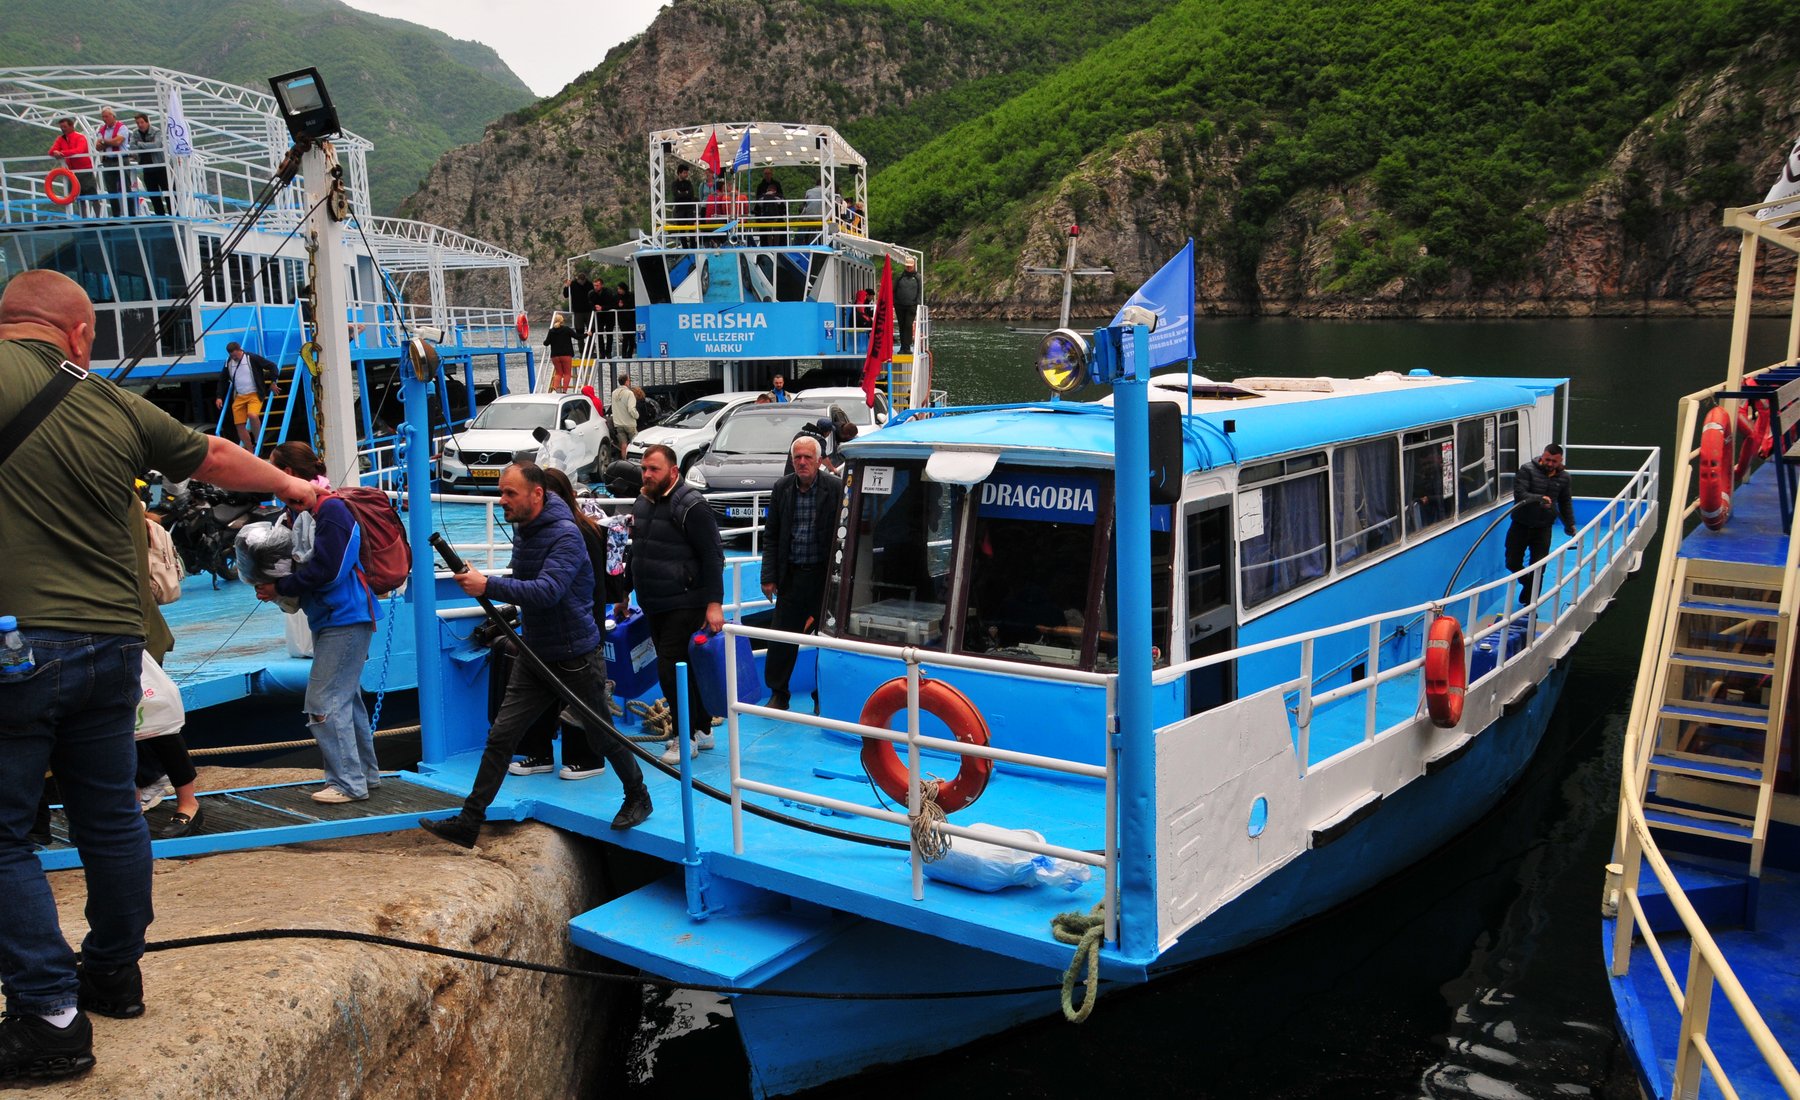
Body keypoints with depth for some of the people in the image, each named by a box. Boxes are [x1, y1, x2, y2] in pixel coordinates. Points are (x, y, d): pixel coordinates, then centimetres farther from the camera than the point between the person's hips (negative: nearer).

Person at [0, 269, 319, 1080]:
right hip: (113, 641, 6)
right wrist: (292, 487, 38)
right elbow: (217, 457, 22)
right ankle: (114, 976, 32)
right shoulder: (119, 406, 9)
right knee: (111, 817, 17)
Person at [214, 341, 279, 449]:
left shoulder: (252, 358, -7)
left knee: (252, 415, -31)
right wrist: (219, 397, 13)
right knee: (240, 425, -1)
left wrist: (273, 383, -5)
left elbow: (272, 366, -3)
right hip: (238, 397, 5)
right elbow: (222, 380, 19)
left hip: (254, 394, -5)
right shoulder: (228, 362, 8)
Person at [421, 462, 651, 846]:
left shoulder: (565, 535, -21)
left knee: (602, 738, 9)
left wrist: (488, 586, -40)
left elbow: (547, 592, -35)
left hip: (576, 658, -7)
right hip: (535, 656, 7)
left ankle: (638, 798, 32)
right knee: (501, 735, 1)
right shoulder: (522, 529, 6)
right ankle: (469, 822, 5)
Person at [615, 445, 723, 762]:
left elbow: (713, 556, -15)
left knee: (672, 668, -9)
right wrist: (623, 594, 25)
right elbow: (635, 554, 24)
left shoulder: (691, 506, -13)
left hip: (684, 605, -8)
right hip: (653, 606, 8)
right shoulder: (641, 504, 13)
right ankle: (702, 730, 24)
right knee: (682, 669, 13)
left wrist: (714, 603, -20)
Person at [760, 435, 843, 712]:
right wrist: (769, 577, 3)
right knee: (782, 639, 6)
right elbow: (772, 536, 9)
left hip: (825, 575, -3)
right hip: (792, 575, 3)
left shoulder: (837, 488, -7)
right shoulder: (782, 488, 4)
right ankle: (778, 696, 20)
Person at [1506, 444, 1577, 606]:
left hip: (1543, 527, 2)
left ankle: (1528, 603, 9)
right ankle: (1526, 580, 35)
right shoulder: (1527, 470, -11)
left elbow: (1565, 502, 17)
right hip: (1521, 524, -2)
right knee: (1512, 562, 2)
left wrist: (1570, 523, 16)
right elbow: (1519, 493, -22)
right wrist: (1539, 498, -36)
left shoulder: (1563, 477, 3)